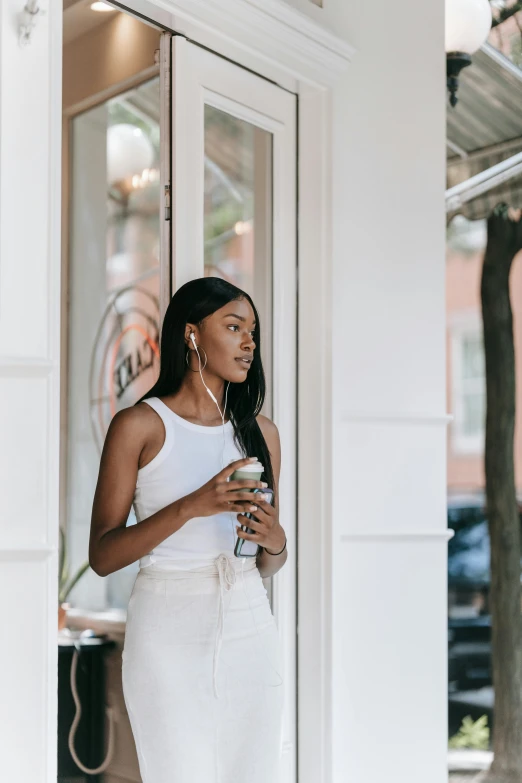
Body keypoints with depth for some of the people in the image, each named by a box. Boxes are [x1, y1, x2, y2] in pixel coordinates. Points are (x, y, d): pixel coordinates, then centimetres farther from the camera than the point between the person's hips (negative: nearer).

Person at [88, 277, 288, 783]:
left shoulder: (260, 432, 10)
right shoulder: (139, 425, -3)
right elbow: (101, 556, -9)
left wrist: (275, 541, -7)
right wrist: (191, 507, -20)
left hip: (249, 627, 4)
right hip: (169, 631, -4)